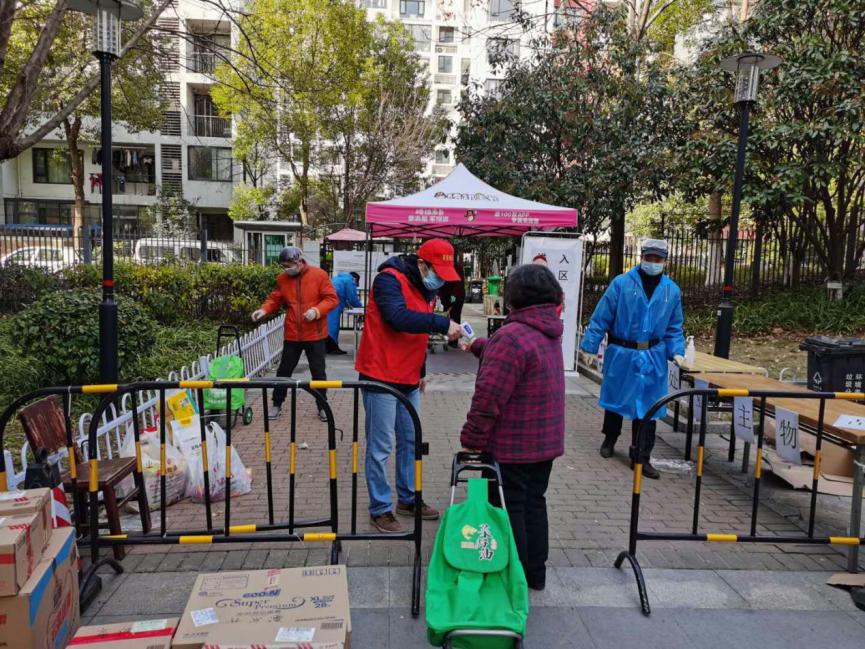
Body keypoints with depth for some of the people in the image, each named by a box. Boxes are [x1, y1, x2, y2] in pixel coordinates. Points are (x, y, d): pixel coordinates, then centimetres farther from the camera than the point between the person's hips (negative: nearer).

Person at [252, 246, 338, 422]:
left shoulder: (319, 275, -8)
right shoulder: (282, 278, 3)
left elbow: (331, 299, -9)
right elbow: (275, 300, 9)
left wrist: (317, 311, -23)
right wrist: (264, 310, -10)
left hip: (315, 334, -3)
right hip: (292, 335, 3)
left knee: (318, 372, 7)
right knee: (284, 370, 10)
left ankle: (322, 406, 21)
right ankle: (277, 404, 26)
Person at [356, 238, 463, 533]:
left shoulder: (427, 287, 10)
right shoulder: (389, 279, -15)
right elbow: (400, 318, -32)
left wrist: (421, 372, 20)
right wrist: (443, 323, -30)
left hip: (408, 379, 8)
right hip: (381, 377, -8)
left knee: (410, 441, 15)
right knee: (380, 447, 0)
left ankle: (408, 498, 30)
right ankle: (380, 509, 14)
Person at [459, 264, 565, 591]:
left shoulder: (512, 336, -24)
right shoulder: (549, 332, 5)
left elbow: (489, 397, -25)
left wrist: (472, 439, -16)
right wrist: (479, 346, 29)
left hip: (511, 445, -8)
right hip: (546, 441, 8)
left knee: (509, 508, 6)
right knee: (534, 502, 19)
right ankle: (536, 573, 31)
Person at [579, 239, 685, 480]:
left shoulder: (672, 290, 3)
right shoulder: (621, 283, -9)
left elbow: (674, 328, 10)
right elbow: (601, 317, -8)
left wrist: (677, 352, -4)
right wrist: (590, 346, -9)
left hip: (653, 358, 2)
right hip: (620, 353, -2)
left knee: (647, 406, 3)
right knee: (615, 399, 14)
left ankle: (642, 458, 13)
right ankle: (609, 440, 39)